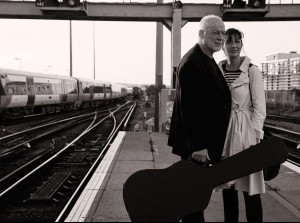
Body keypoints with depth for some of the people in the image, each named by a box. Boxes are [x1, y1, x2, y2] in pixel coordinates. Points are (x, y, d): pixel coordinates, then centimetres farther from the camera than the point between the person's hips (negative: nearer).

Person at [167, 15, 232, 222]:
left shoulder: (209, 61, 14)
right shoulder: (191, 63, -19)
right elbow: (189, 108, -24)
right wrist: (197, 146, -25)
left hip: (205, 141, 10)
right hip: (195, 144, -10)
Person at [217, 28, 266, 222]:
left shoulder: (252, 70, -6)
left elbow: (259, 107, -7)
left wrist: (255, 136, -12)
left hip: (245, 130, -5)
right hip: (223, 130, 5)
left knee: (249, 184, -2)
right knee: (227, 183, 12)